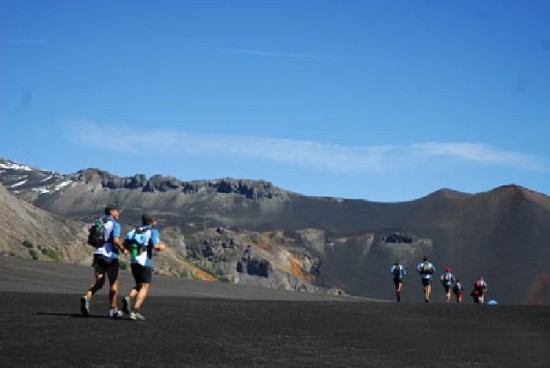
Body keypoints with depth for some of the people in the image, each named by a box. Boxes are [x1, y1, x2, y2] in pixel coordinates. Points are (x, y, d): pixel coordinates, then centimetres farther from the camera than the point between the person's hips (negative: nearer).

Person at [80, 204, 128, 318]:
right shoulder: (115, 223, -8)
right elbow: (116, 240, -20)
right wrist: (123, 249, -5)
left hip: (98, 254, 5)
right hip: (110, 256, -5)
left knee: (99, 282, 6)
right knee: (113, 283, 9)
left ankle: (87, 298, -22)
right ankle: (112, 309, 14)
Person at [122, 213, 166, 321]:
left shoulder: (136, 230, 13)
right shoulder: (153, 231, -4)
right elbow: (156, 246, -15)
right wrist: (162, 247, 5)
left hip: (134, 262, 6)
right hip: (145, 262, -6)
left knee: (139, 285, 19)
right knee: (144, 287, 1)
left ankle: (129, 298, -9)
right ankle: (135, 311, -9)